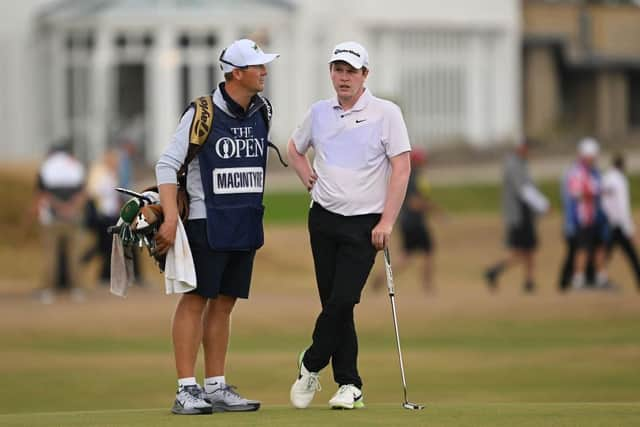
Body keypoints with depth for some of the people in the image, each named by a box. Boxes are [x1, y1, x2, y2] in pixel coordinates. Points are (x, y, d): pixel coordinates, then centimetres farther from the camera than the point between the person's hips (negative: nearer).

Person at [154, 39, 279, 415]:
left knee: (224, 303, 10)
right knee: (196, 300, -5)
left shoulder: (261, 112, 8)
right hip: (206, 224, -6)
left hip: (246, 225, 6)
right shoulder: (203, 113, -11)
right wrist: (171, 218, -21)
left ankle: (216, 387, 14)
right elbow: (167, 165, -11)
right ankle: (187, 390, -5)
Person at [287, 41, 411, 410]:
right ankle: (349, 384, 8)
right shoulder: (319, 113, 9)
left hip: (364, 224, -4)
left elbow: (401, 167, -8)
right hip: (323, 217, 4)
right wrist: (309, 180, 8)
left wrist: (387, 221, -13)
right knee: (335, 303, 3)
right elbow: (295, 149, 27)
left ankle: (311, 366, 7)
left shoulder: (386, 113, -5)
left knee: (342, 300, -13)